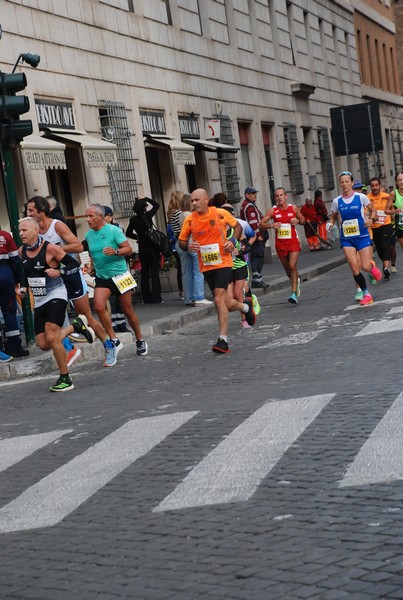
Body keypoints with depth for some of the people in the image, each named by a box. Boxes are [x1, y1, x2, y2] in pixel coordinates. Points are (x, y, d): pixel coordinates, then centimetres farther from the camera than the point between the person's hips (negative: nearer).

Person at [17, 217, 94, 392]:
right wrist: (21, 287, 4)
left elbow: (74, 263, -11)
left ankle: (65, 379, -3)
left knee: (51, 338, -19)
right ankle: (76, 326, 25)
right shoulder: (21, 251, 3)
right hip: (39, 301, 7)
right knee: (43, 344, 2)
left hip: (56, 295, -7)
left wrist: (58, 272, -27)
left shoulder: (50, 248, -15)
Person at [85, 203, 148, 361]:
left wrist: (115, 251, -29)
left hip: (119, 274, -4)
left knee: (127, 309, 5)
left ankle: (140, 341, 25)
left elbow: (128, 249, -12)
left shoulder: (113, 230, -11)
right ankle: (114, 341, -9)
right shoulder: (88, 235, 5)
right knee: (98, 306, -19)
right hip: (102, 277, 4)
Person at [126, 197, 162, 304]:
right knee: (154, 272, -2)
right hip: (152, 247, -4)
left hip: (142, 249, 4)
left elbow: (128, 233, 13)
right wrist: (145, 199, 6)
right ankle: (156, 297, -6)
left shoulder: (133, 220, 0)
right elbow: (156, 205, 3)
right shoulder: (147, 215, -12)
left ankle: (147, 297, 10)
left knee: (144, 273, 9)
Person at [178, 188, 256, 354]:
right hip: (206, 266, 4)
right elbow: (181, 241, 8)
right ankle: (246, 306, 42)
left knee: (219, 299, -17)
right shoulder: (190, 220, -1)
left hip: (223, 262, -4)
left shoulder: (221, 214, -6)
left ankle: (223, 340, -9)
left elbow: (237, 226, 10)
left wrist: (233, 240, -8)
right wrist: (187, 246, -14)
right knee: (225, 303, 9)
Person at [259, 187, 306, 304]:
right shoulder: (273, 210, -2)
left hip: (293, 242, -2)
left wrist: (298, 221, -9)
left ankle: (294, 293, -18)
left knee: (292, 266, -17)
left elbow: (303, 220, 14)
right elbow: (261, 224, -2)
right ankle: (296, 281, 46)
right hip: (280, 243, 2)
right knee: (287, 269, 14)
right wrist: (272, 225, -20)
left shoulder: (293, 208, 0)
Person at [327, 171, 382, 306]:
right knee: (354, 268, -10)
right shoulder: (337, 201, 2)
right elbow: (333, 217, 14)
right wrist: (330, 224, -8)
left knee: (365, 267, -8)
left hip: (362, 236, -2)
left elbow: (373, 211, 8)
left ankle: (372, 267, 31)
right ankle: (366, 294, 5)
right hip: (346, 239, 2)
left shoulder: (361, 197, -4)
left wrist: (371, 219, -12)